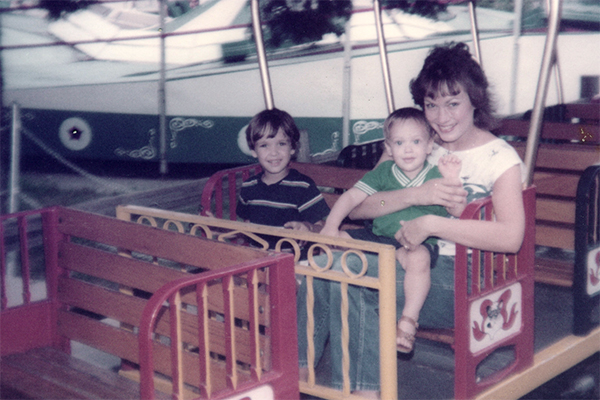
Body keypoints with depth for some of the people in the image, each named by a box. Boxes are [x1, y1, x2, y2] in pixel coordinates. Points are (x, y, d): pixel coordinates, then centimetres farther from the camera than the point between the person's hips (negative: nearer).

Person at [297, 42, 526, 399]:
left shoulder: (501, 158, -2)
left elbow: (510, 237, -20)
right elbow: (357, 207, 2)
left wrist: (430, 224, -21)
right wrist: (417, 195, -15)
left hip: (462, 280, -5)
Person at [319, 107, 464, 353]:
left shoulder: (436, 176, 2)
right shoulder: (383, 173, 9)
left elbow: (458, 211, -8)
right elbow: (351, 197, 6)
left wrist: (452, 180, -23)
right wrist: (331, 225, -7)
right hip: (378, 236, 4)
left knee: (418, 257, -38)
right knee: (335, 241, -11)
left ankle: (408, 321, -30)